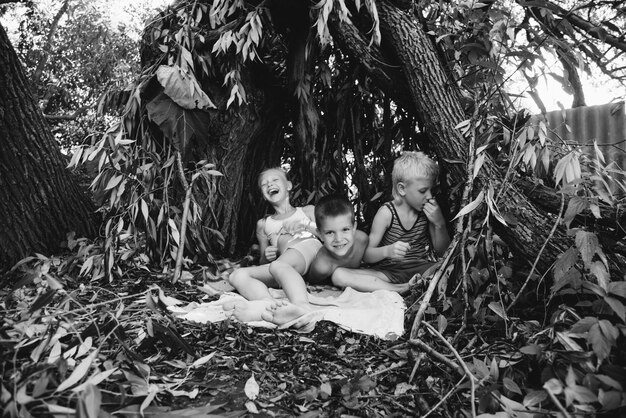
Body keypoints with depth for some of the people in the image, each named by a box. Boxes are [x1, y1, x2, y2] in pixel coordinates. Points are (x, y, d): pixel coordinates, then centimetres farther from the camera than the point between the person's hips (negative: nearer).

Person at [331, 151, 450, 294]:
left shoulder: (428, 210, 0)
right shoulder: (387, 212, -9)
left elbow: (442, 251, 5)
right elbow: (366, 255, -8)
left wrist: (440, 224, -11)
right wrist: (387, 251, -30)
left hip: (421, 269, 1)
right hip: (388, 271, -1)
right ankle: (400, 289, -31)